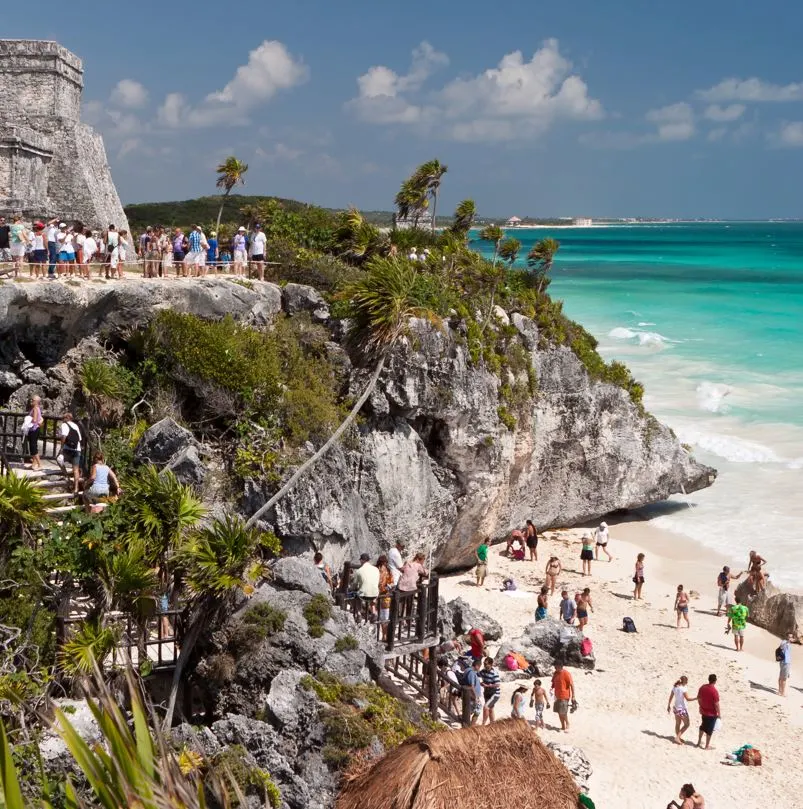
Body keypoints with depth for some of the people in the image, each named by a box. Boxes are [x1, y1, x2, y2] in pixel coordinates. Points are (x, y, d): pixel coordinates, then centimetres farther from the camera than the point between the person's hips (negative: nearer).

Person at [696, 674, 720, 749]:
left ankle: (699, 742, 34)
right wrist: (718, 713, -8)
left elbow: (698, 698, 7)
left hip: (703, 712, 6)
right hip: (712, 713, -6)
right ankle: (707, 746, 18)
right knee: (709, 729, 8)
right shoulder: (714, 691, -25)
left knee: (703, 727, 25)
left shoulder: (702, 687, -5)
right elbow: (716, 704, -21)